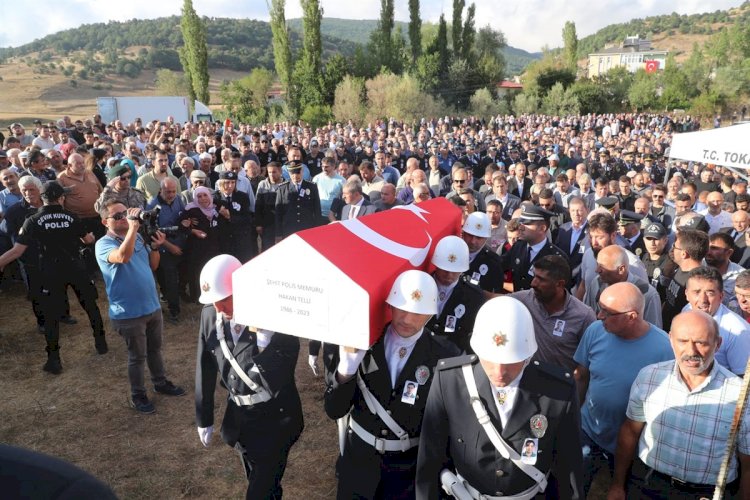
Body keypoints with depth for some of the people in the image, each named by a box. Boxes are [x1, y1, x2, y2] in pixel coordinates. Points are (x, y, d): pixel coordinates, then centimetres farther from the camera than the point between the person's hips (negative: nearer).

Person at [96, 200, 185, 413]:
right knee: (137, 356, 8)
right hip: (129, 313, -6)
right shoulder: (104, 244, -15)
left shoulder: (138, 237, 5)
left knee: (155, 349, 22)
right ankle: (138, 395, 27)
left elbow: (152, 266, 12)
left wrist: (155, 247, -6)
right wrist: (133, 225, -35)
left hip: (153, 306, 6)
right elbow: (123, 256, -38)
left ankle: (161, 382, 41)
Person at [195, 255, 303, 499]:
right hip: (238, 416, 6)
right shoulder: (210, 315, -9)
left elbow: (277, 384, -29)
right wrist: (203, 417, 11)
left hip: (275, 419, -5)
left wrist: (262, 338, -41)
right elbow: (205, 368, 4)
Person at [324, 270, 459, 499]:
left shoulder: (444, 356, -15)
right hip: (358, 460, 2)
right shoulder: (364, 344, -11)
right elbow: (334, 410, -11)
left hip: (410, 467, -1)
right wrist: (346, 369, -26)